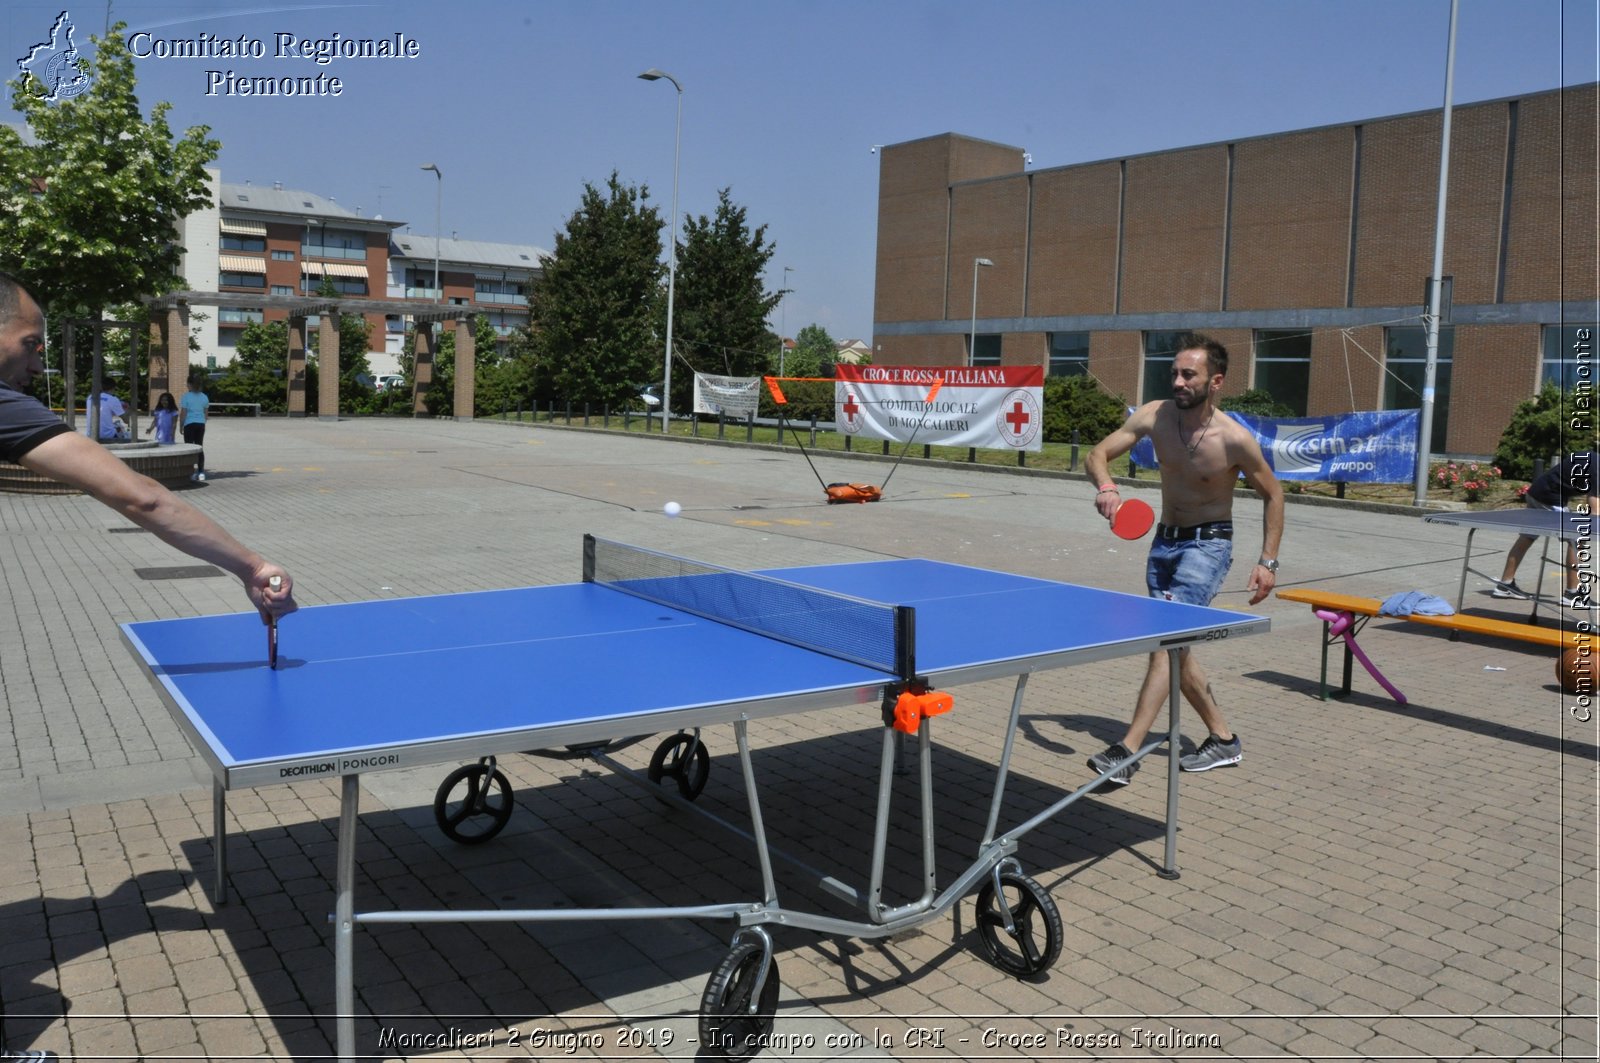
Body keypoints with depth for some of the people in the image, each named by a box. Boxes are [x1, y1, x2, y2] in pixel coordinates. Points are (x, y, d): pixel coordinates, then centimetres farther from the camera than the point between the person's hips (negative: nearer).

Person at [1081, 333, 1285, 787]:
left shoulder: (1235, 439, -18)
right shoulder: (1155, 415, -9)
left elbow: (1273, 494, -3)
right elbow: (1098, 453, -5)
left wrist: (1268, 561, -7)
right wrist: (1105, 486, -28)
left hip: (1208, 545, -6)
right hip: (1164, 541, 6)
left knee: (1167, 639, -19)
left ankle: (1127, 752, -21)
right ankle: (1224, 739, 28)